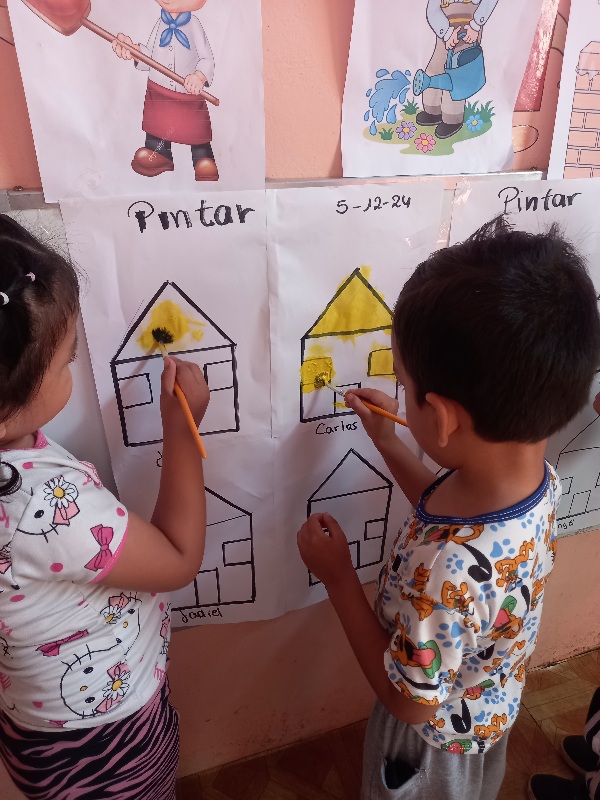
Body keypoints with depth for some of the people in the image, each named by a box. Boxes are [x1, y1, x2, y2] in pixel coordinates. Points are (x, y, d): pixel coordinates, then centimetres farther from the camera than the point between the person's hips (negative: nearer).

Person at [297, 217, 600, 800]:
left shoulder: (447, 573, -48)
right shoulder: (536, 475, -23)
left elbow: (410, 702, -28)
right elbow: (456, 515, -1)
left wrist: (337, 575, -26)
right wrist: (386, 444, -1)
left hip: (435, 739, -5)